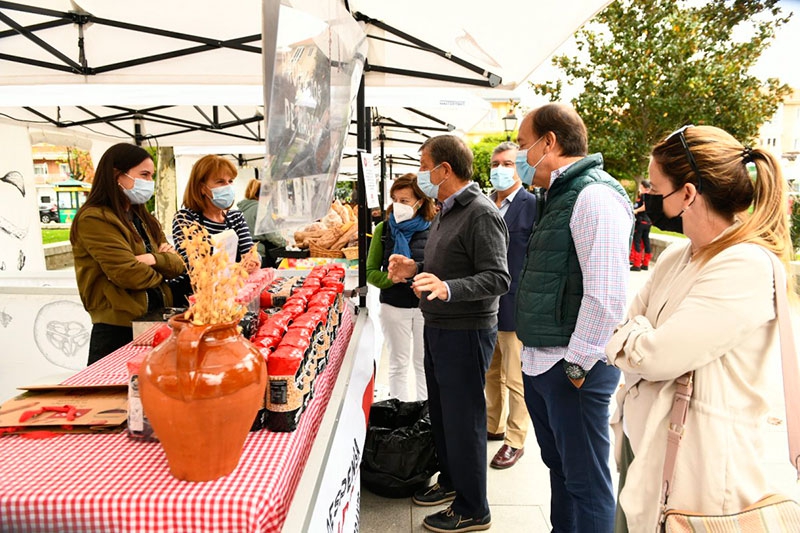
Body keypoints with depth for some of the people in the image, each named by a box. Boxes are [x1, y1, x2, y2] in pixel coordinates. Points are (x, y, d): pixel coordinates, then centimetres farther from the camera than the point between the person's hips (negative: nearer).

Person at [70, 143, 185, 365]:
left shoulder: (143, 218, 15)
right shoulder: (93, 219, -12)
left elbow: (177, 264, 7)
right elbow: (128, 274, -21)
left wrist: (155, 259, -14)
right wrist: (159, 274, -1)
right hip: (118, 330, -8)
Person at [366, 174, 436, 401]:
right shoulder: (383, 229, -1)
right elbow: (371, 272, -1)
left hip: (426, 306, -1)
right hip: (393, 306, 1)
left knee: (424, 363, 11)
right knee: (398, 364, 13)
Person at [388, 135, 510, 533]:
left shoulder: (481, 213, -18)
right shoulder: (447, 210, 13)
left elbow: (497, 279, -25)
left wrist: (447, 288, -37)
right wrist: (416, 269, 6)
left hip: (466, 332, -10)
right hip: (438, 328, 10)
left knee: (463, 421, 3)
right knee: (441, 411, 21)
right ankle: (450, 481, 41)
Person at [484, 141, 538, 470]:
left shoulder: (532, 205, -11)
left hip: (514, 306, -7)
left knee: (516, 380, 6)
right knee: (491, 374, 21)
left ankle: (515, 440, 22)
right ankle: (494, 426, 38)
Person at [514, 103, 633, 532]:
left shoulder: (595, 195, -16)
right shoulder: (559, 196, 14)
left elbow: (606, 294, -24)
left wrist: (577, 364, -19)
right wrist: (533, 351, 17)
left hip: (572, 369, -9)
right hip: (539, 363, 9)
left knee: (585, 480, 7)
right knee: (558, 465, 23)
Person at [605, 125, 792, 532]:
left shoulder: (746, 268, -20)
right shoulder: (674, 258, 5)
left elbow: (657, 356, -24)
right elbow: (619, 334, 8)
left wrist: (630, 337, -4)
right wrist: (640, 341, -12)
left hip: (695, 466, -7)